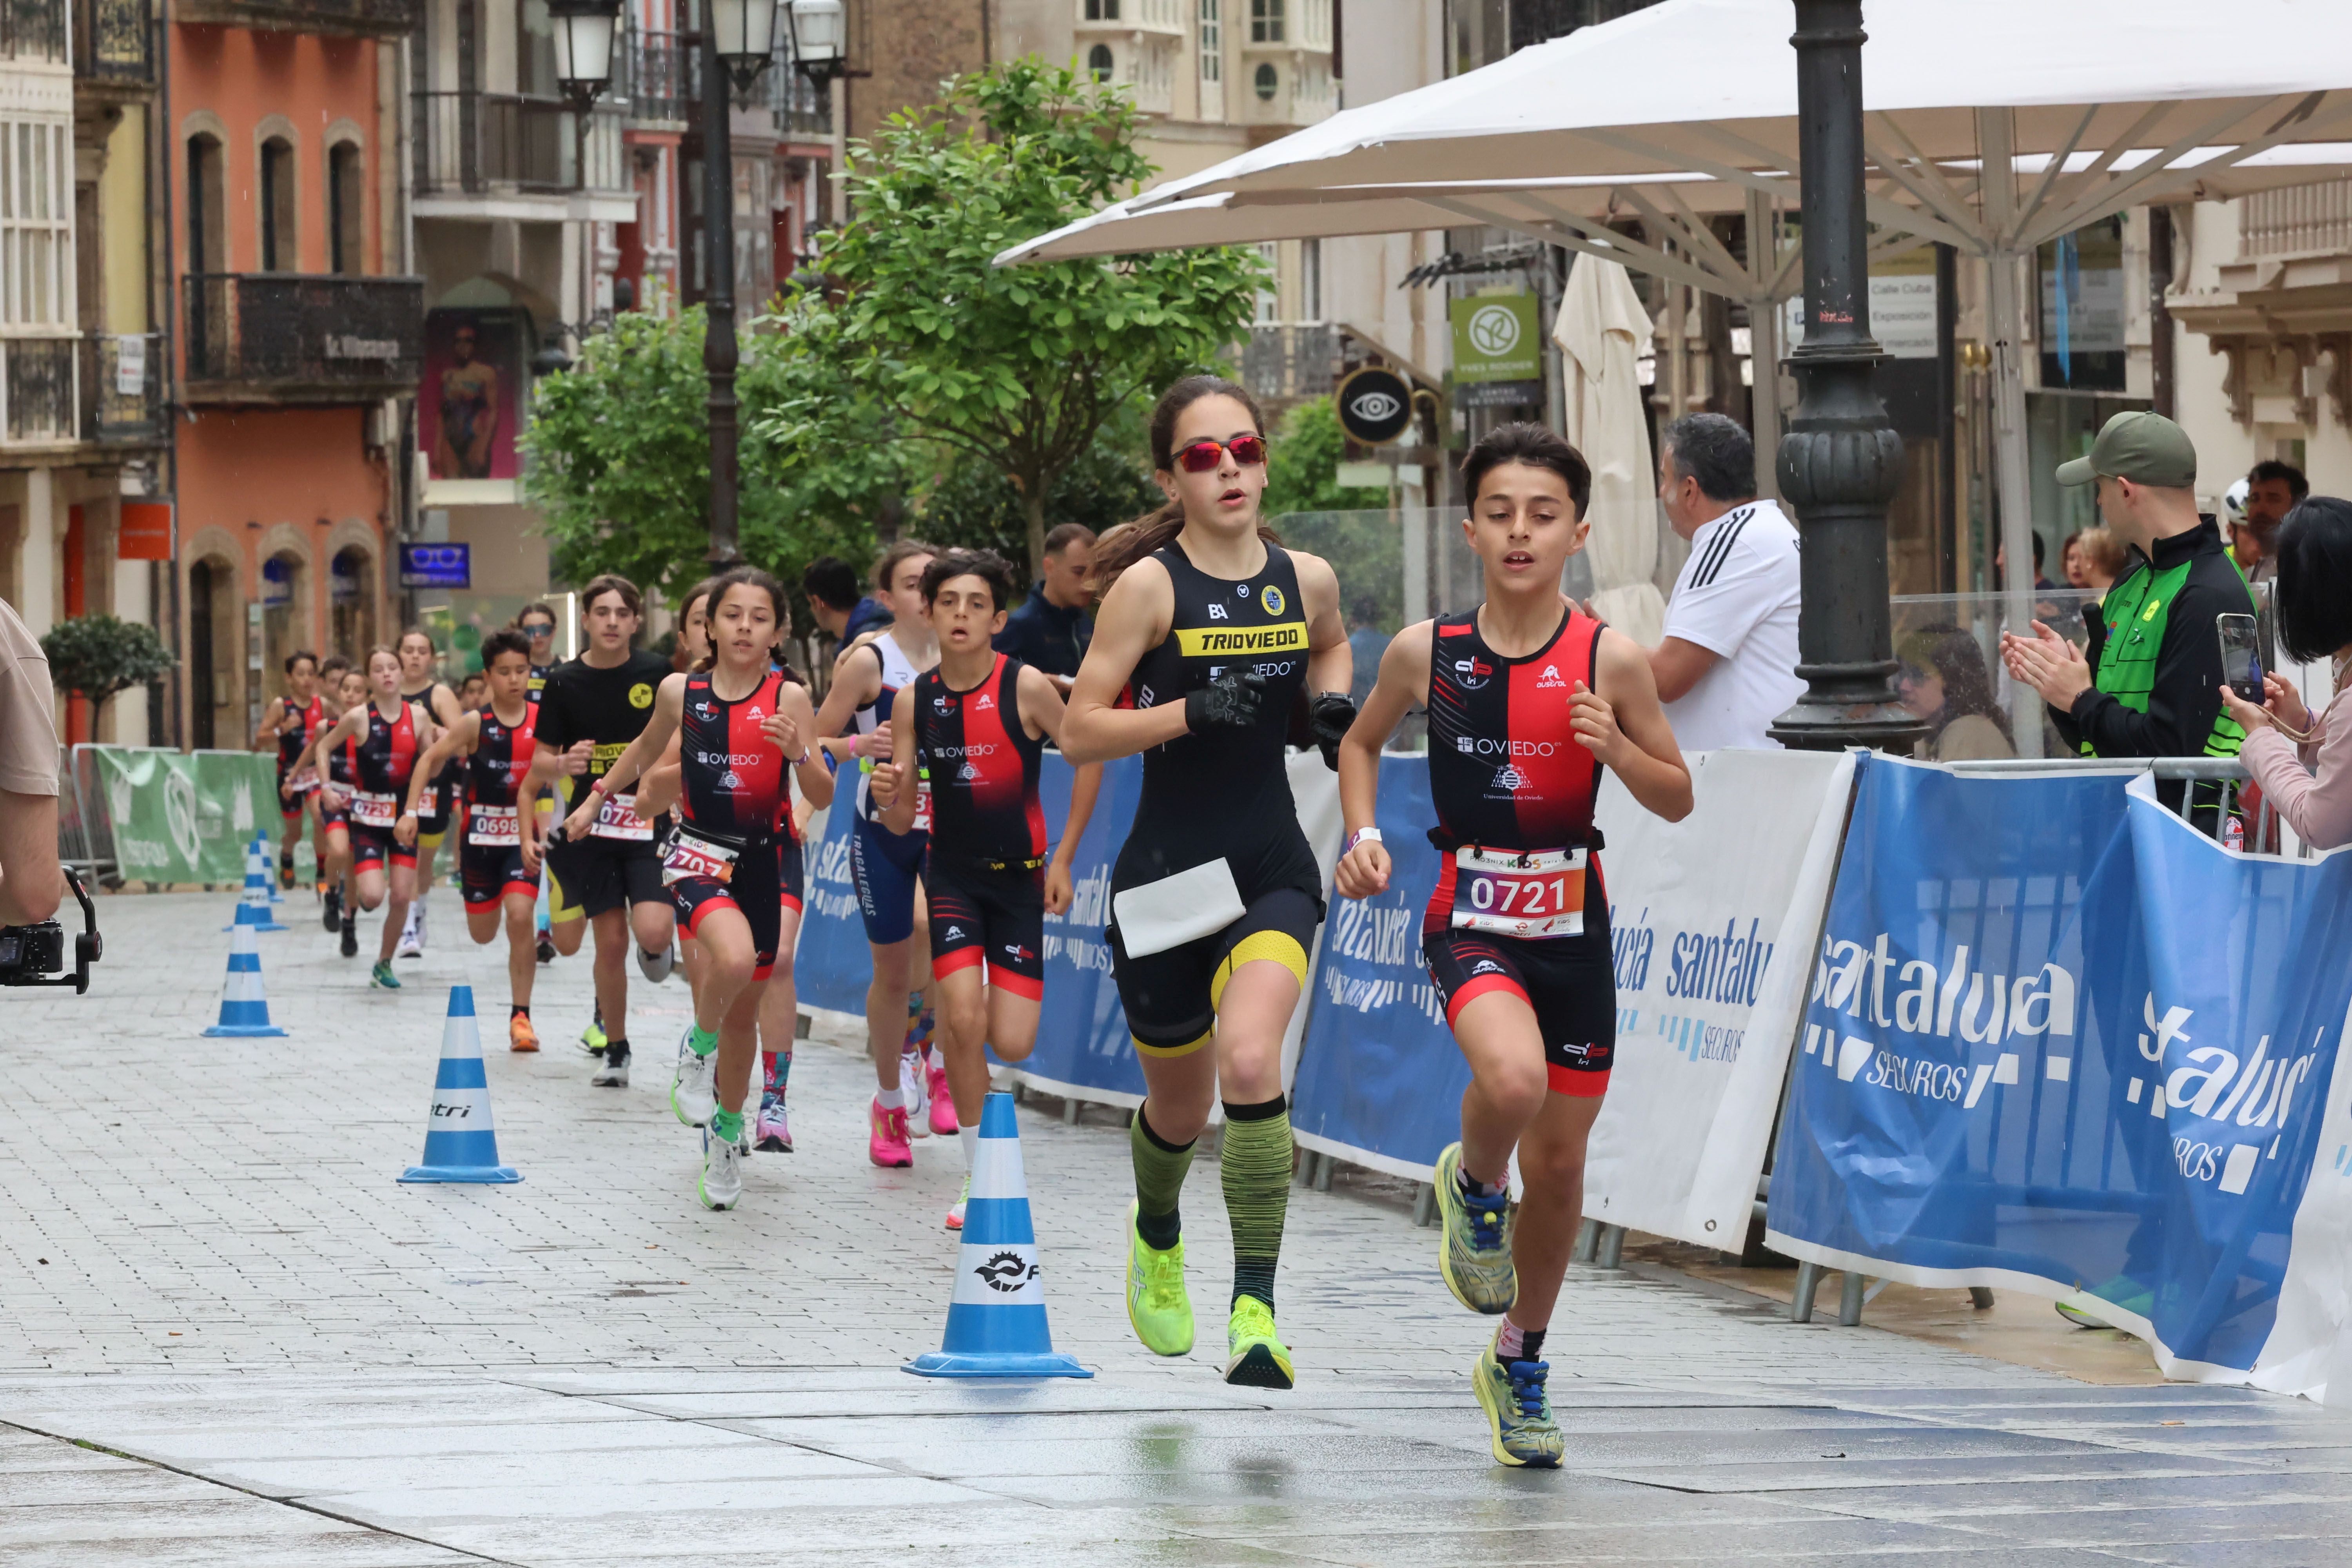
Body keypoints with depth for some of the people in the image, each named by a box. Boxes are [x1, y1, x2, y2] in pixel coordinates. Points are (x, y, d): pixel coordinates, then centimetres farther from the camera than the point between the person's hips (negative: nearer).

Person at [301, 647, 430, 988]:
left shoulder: (418, 716, -2)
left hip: (404, 814, 3)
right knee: (373, 895, -18)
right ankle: (350, 908, 20)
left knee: (402, 898, 1)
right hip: (368, 815, -3)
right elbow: (322, 747, 4)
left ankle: (384, 963, 22)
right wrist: (327, 788, -6)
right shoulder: (359, 717, -9)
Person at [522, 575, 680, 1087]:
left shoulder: (657, 673, -4)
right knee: (610, 943, 2)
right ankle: (615, 1049, 19)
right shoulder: (565, 683, -1)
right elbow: (541, 763, 4)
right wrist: (563, 765, -18)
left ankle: (655, 949, 19)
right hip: (590, 825, 1)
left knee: (652, 932, -19)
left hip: (650, 821, -1)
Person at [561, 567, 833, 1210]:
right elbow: (647, 747, 18)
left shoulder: (789, 698, -7)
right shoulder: (681, 691, -3)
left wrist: (797, 753, -26)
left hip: (770, 859, 1)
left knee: (744, 1009, 12)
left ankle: (727, 1126, 34)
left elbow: (823, 796, -8)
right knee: (734, 959, -32)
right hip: (700, 851, -1)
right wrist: (596, 799, 24)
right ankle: (699, 1045, -1)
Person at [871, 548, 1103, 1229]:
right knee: (964, 1019, -17)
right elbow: (901, 823, -1)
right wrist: (889, 798, -25)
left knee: (1011, 1043, -7)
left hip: (1022, 874, -1)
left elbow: (1088, 759, -3)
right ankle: (977, 1177, -2)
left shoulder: (1027, 687, -14)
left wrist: (1063, 860, -4)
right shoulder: (913, 701, -5)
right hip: (951, 871, 1)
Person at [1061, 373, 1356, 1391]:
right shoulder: (1149, 585, -10)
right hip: (1166, 876, -1)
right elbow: (1079, 735, -11)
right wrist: (1190, 710, -24)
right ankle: (1156, 1237, 49)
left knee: (1250, 1064, -24)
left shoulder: (1306, 579, 1)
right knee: (1180, 1105, 14)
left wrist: (1331, 705, 4)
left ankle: (1255, 1311, -23)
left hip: (1274, 871, 1)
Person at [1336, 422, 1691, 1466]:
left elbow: (1678, 799, 3)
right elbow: (1361, 742, 16)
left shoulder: (1611, 660, -5)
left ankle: (1519, 1364, 31)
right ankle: (1472, 1185, 4)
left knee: (1558, 1163, 8)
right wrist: (1364, 838, -1)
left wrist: (1615, 747, -16)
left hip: (1572, 927, 2)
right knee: (1512, 1080, -32)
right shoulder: (1426, 652, -4)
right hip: (1471, 919, -2)